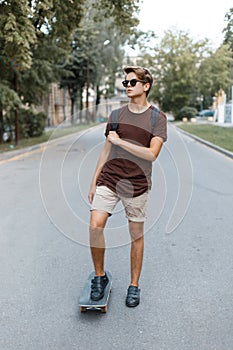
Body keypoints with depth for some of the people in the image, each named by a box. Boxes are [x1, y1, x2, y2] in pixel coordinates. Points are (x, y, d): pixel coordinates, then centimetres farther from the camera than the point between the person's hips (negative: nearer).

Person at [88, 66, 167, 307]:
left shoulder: (157, 118, -1)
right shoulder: (117, 115, 10)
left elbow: (152, 154, -12)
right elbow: (106, 150, 13)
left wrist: (120, 141, -13)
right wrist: (93, 182, 12)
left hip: (136, 184, -2)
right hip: (108, 179, 3)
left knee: (136, 235, 7)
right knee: (95, 226, -10)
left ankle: (134, 285, 25)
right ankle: (99, 276, 12)